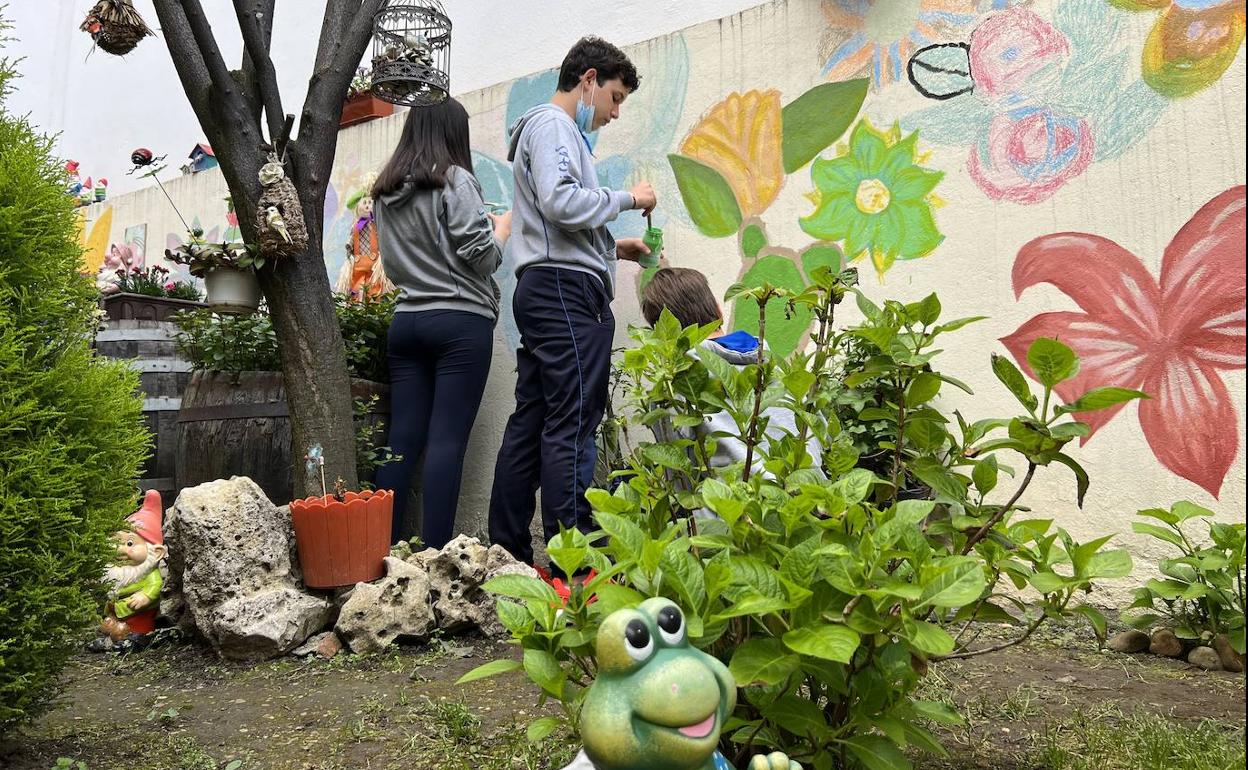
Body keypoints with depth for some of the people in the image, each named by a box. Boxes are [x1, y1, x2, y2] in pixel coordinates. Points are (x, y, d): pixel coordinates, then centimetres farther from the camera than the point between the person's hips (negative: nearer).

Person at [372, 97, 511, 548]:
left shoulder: (385, 193, 16)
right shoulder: (454, 180, -4)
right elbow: (482, 257, -10)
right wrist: (502, 227, 11)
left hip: (406, 320, 6)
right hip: (460, 320, -6)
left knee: (402, 439, 5)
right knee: (447, 441, -7)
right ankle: (434, 555, -8)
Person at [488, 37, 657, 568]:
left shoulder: (549, 129, 30)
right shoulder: (553, 124, -2)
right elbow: (561, 203, -19)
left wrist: (611, 248, 18)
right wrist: (627, 198, -6)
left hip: (541, 289, 10)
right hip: (566, 290, -10)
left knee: (530, 424, 6)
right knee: (572, 428, -12)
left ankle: (508, 552, 10)